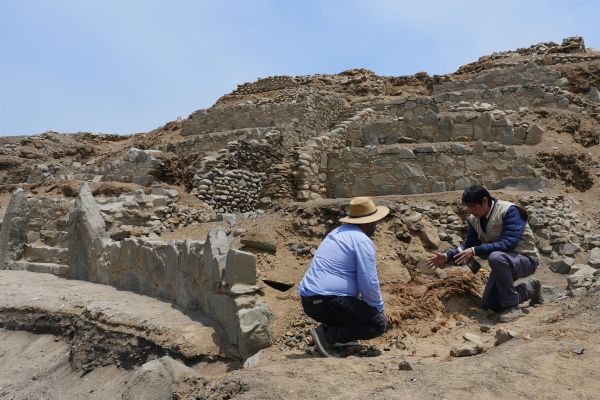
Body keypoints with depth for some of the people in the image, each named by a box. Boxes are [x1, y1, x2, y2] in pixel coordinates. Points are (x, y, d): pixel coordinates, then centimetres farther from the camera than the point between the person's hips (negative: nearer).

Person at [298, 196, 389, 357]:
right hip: (329, 302, -9)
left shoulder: (337, 233, 19)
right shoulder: (362, 241, -9)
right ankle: (328, 335, -10)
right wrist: (379, 309, 4)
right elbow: (368, 282, -14)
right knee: (379, 324, 1)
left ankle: (327, 328, 8)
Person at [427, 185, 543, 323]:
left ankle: (512, 307, -23)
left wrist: (475, 251, -37)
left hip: (526, 259, -8)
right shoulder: (474, 219, -3)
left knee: (496, 257, -40)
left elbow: (508, 243, -34)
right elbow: (469, 244, 7)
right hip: (503, 263, 8)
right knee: (487, 305, 5)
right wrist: (447, 256, -6)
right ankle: (530, 288, 24)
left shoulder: (509, 211, -24)